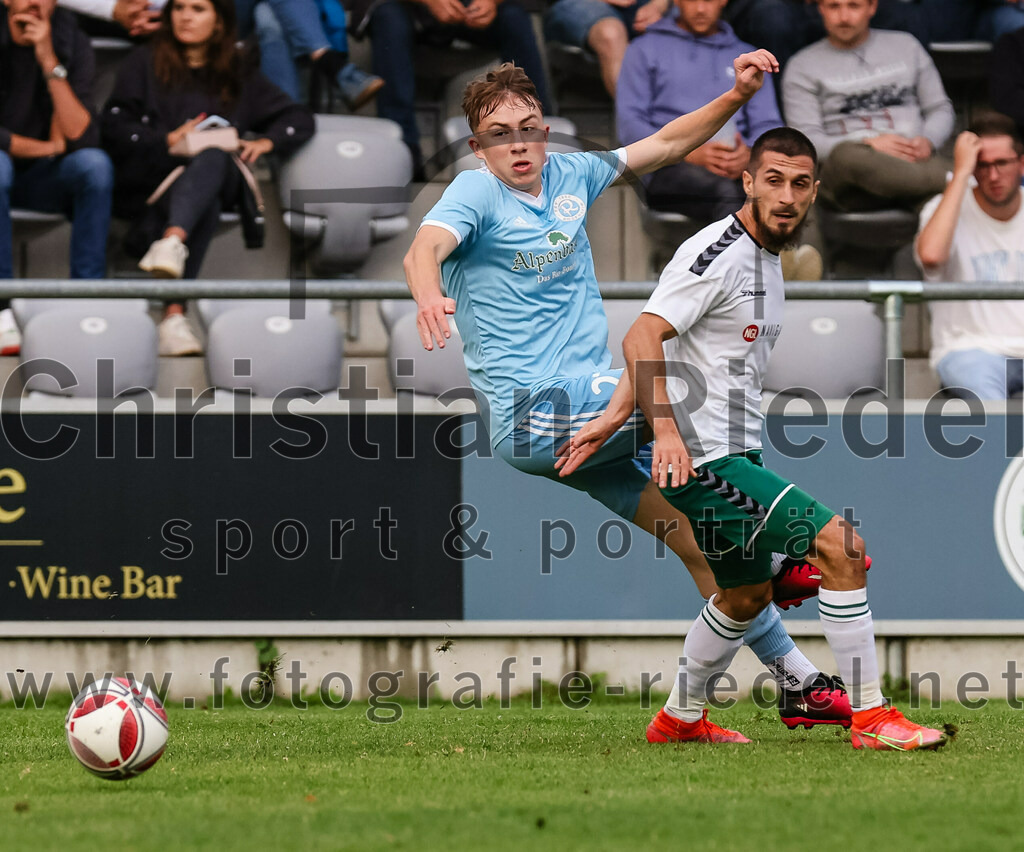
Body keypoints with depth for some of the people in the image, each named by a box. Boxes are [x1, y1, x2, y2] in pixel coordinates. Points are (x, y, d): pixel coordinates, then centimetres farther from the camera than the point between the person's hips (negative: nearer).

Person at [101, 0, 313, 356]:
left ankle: (172, 240, -65)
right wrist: (168, 140, -8)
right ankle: (174, 316, -61)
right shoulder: (144, 63, 19)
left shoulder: (237, 76, 24)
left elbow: (300, 119, 21)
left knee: (212, 157, -38)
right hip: (150, 182, -2)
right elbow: (113, 127, 7)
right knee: (205, 207, -39)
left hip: (214, 180, 2)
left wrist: (266, 142, 1)